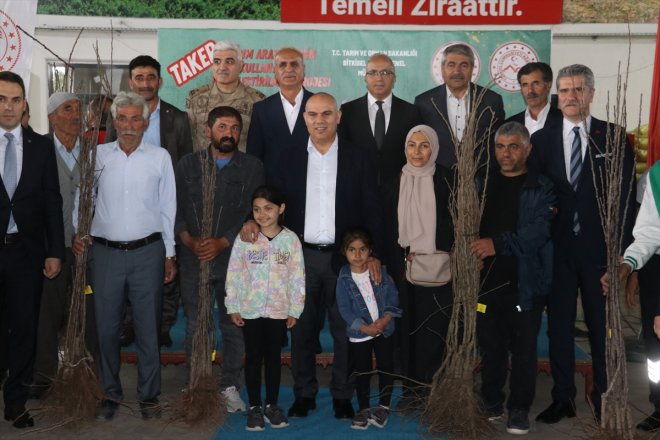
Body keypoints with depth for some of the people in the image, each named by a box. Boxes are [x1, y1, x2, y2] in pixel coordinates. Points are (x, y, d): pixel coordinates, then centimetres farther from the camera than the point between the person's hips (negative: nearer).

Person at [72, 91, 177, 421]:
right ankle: (110, 393, 25)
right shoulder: (99, 155, 4)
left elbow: (167, 207, 4)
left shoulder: (160, 157, 2)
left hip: (148, 251, -1)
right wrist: (77, 232, -1)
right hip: (105, 252, 1)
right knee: (106, 326, 9)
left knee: (148, 326, 5)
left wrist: (169, 254, 4)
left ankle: (149, 395, 20)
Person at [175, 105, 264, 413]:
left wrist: (222, 243, -12)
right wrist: (189, 240, -11)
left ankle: (230, 386, 18)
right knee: (195, 325, 7)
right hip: (193, 259, 1)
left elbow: (252, 213, -3)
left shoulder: (252, 167, 3)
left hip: (233, 258, 0)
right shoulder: (188, 164, 8)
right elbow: (176, 208, 4)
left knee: (234, 325, 4)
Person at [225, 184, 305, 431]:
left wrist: (294, 310, -3)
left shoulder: (290, 239, -4)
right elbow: (233, 274, -1)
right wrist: (233, 307, -2)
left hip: (278, 310, 0)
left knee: (273, 357, 12)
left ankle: (272, 404, 25)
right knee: (253, 358, 9)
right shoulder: (244, 238, -5)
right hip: (250, 310, 0)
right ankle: (254, 407, 21)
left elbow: (297, 277, -2)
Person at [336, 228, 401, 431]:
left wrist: (385, 319, -18)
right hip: (359, 334, -1)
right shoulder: (344, 279, -9)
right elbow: (345, 309, -12)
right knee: (362, 372, 8)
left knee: (386, 368, 8)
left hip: (384, 329, 2)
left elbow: (393, 297, -3)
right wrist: (365, 327, -20)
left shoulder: (380, 272, -3)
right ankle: (364, 409, 22)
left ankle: (383, 406, 22)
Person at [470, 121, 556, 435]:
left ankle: (519, 409, 19)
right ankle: (491, 402, 27)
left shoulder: (541, 189, 0)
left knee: (523, 348, 5)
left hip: (524, 282, -3)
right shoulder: (484, 184, 12)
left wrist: (498, 243, -22)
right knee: (490, 345, 12)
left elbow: (539, 230, -13)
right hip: (487, 279, 3)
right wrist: (475, 246, -6)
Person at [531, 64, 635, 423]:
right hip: (557, 246, 2)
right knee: (559, 323, 9)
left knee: (603, 326, 8)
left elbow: (625, 194, -1)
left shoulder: (614, 137, 0)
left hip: (599, 247, -1)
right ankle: (563, 397, 22)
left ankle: (604, 398, 23)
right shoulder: (542, 138, 5)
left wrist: (622, 246, -6)